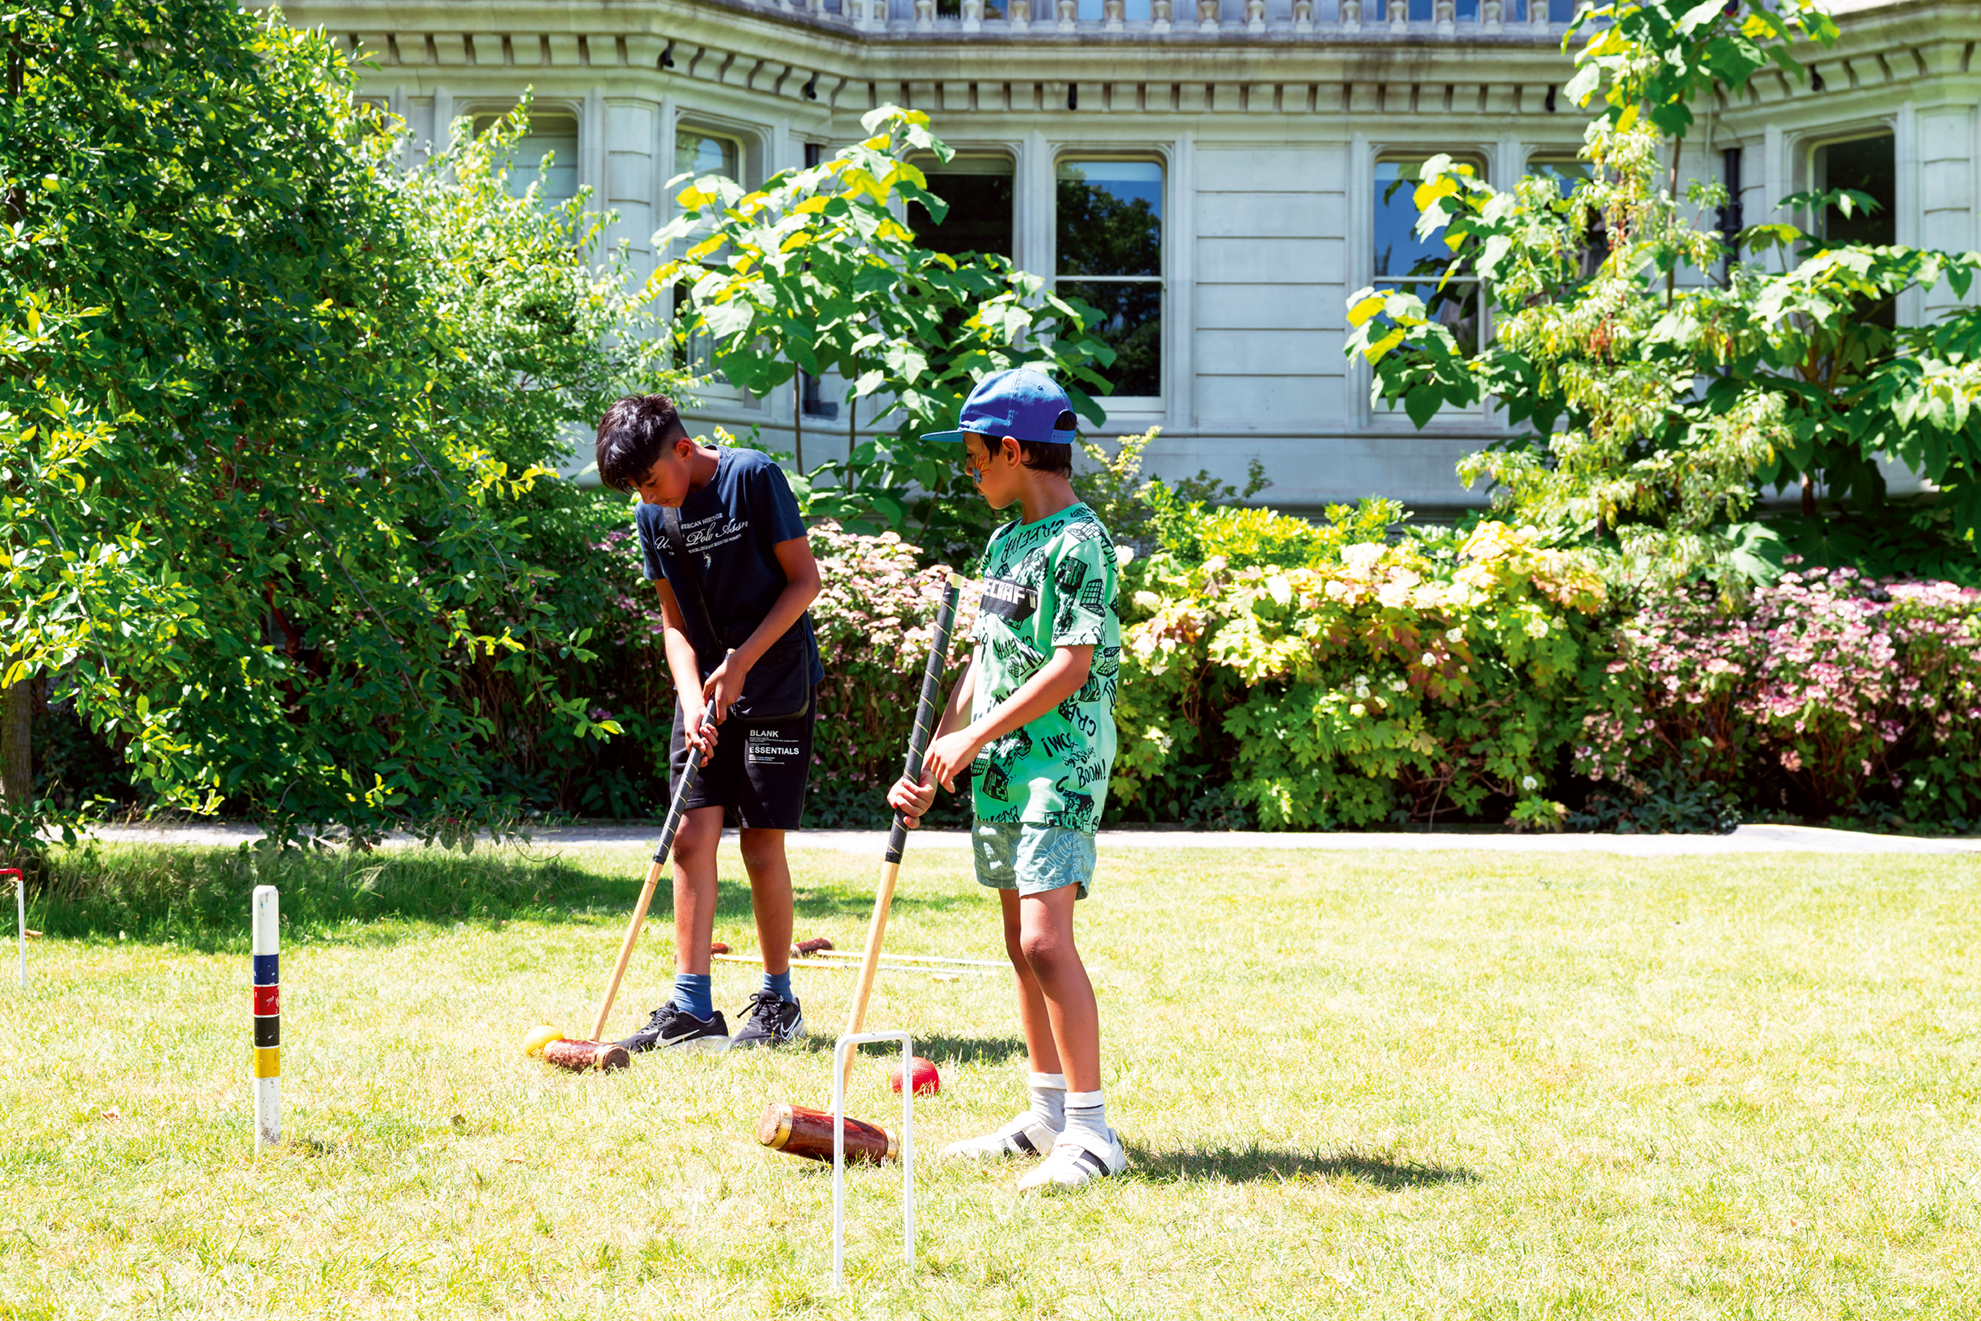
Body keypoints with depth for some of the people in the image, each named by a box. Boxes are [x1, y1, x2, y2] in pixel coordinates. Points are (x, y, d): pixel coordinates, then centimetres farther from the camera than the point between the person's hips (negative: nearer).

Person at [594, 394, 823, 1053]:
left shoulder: (754, 478, -12)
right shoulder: (653, 517, 4)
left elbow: (804, 581, -11)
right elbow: (675, 621, 8)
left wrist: (740, 663, -15)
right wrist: (692, 698, -9)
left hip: (776, 685, -5)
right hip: (705, 690, 5)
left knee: (762, 846, -4)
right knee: (692, 838, -3)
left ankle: (778, 1002, 10)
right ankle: (691, 1009, 0)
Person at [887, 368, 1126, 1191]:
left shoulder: (1079, 543, -12)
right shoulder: (1004, 542, 16)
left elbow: (1072, 666, -19)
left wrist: (974, 736, -16)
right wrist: (929, 767, 14)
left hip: (1060, 762, -9)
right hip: (999, 770, 9)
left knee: (1044, 937, -17)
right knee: (1020, 945, 12)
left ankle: (1092, 1132, -15)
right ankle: (1049, 1116, 20)